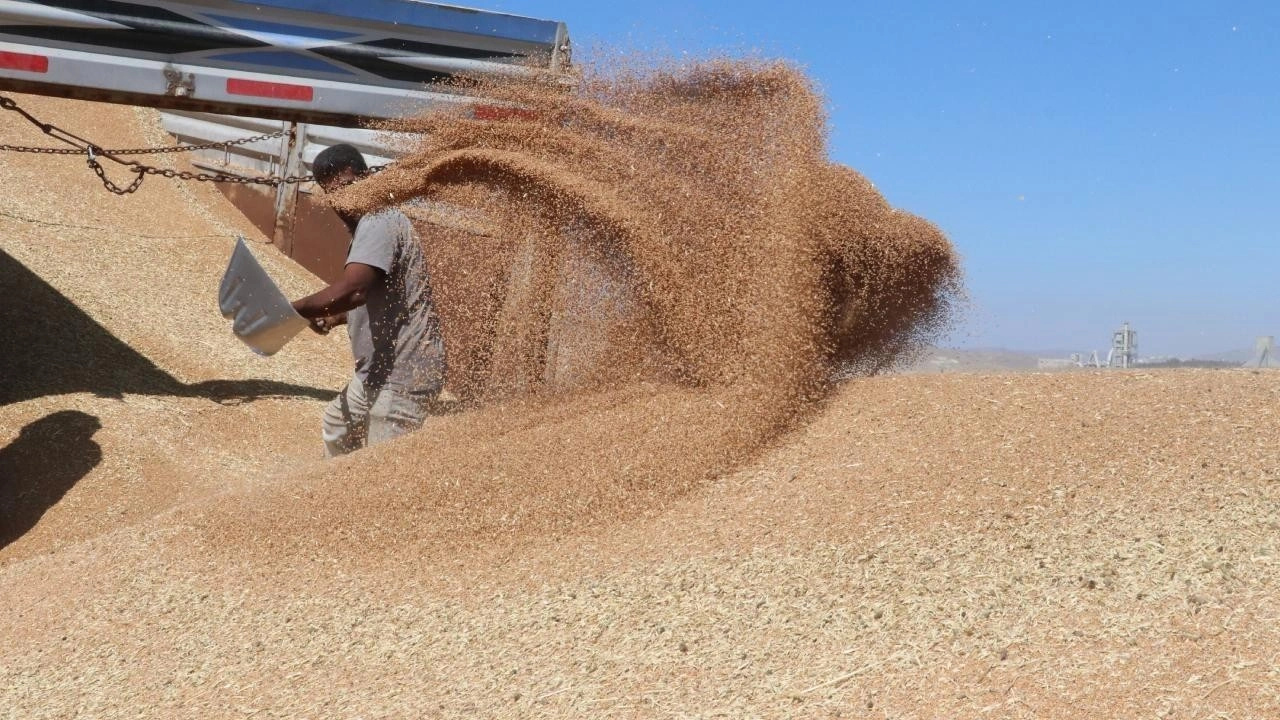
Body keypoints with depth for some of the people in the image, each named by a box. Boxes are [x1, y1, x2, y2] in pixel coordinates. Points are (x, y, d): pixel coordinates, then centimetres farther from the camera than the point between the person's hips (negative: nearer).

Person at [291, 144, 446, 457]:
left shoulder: (379, 222, -20)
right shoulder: (363, 228, 13)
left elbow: (352, 291, -35)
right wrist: (334, 318, 11)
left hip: (402, 379, -11)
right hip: (374, 372, 11)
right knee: (336, 425, 32)